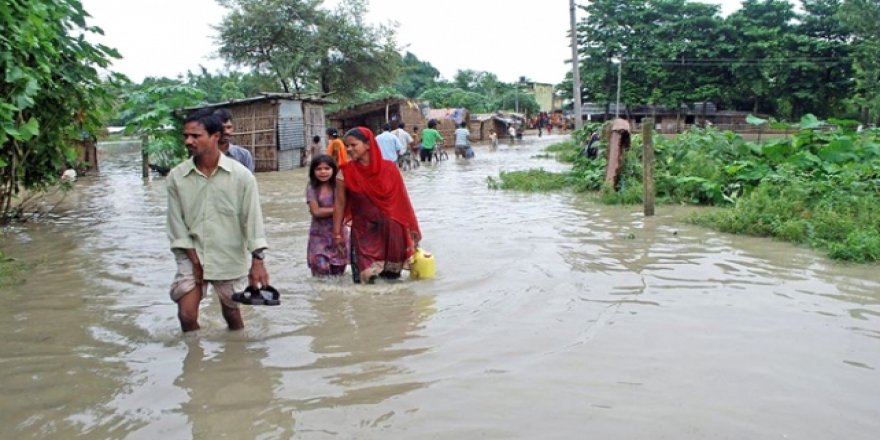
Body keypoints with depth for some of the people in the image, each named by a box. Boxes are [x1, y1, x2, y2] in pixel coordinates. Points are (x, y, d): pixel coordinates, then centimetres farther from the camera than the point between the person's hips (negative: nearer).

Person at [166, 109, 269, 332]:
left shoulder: (241, 175, -11)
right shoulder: (176, 177, -6)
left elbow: (252, 219, -10)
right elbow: (176, 222, -3)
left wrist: (257, 261, -14)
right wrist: (195, 261, -8)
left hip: (231, 258, -1)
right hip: (191, 257, 1)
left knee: (232, 313, 14)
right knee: (187, 315, -2)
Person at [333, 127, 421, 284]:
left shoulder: (389, 168, -6)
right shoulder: (345, 172, -6)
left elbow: (401, 201, 0)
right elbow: (340, 203, 0)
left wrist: (411, 228, 3)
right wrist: (337, 233, 2)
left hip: (390, 230, 1)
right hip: (363, 231, -1)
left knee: (392, 274, 11)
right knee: (365, 277, -5)